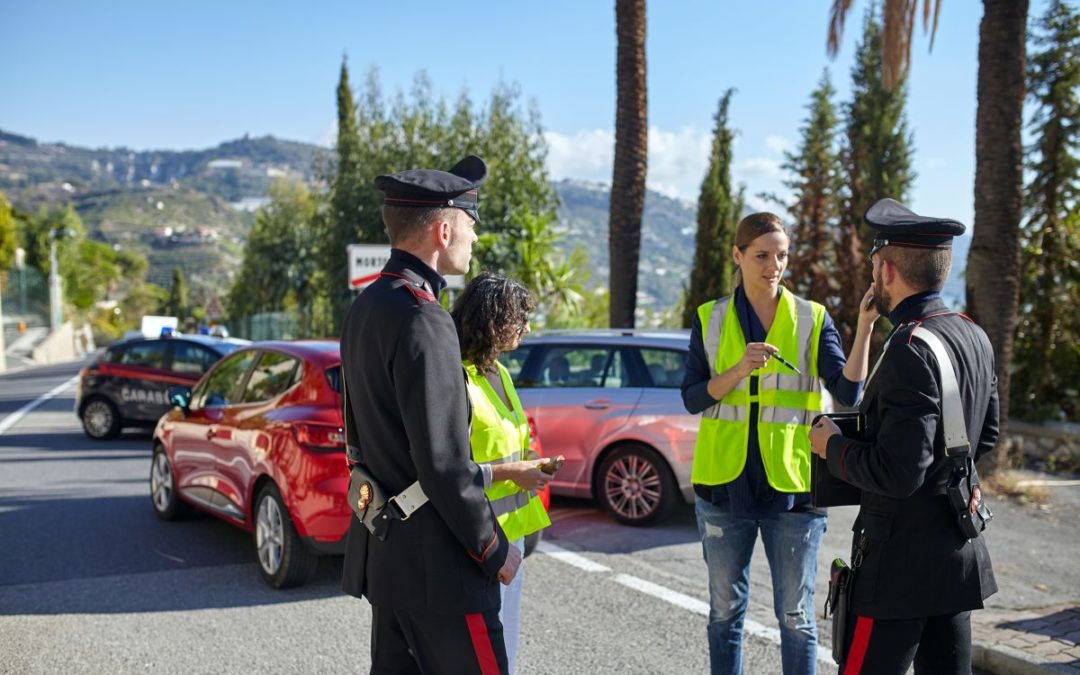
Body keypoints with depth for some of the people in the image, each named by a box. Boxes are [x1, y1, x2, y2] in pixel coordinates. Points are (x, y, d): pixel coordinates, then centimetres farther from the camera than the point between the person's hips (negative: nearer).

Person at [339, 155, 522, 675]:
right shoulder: (422, 322, -21)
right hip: (433, 559, -10)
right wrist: (494, 549, -11)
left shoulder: (366, 307, 9)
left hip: (384, 550, 10)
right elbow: (443, 462, -22)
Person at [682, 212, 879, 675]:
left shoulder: (812, 318, 1)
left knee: (796, 615, 6)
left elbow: (848, 392, -10)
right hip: (726, 481, 1)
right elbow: (692, 399, -3)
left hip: (791, 484, -1)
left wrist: (865, 326, -20)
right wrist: (739, 370, -18)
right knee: (726, 609, 12)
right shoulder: (710, 320, 3)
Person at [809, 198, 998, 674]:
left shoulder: (910, 350, -22)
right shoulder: (974, 337, 6)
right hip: (961, 557, 9)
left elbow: (898, 473, -25)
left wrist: (833, 447, -10)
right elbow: (985, 436, 19)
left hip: (904, 559, -9)